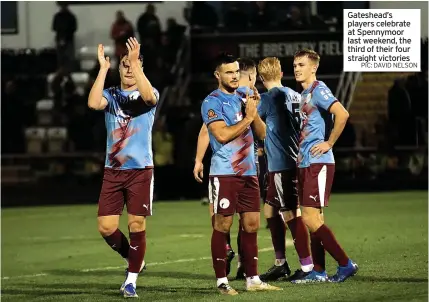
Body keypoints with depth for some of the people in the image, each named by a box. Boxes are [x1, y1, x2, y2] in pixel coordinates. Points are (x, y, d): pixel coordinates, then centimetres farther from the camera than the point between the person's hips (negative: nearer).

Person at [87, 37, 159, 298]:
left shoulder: (149, 95, 1)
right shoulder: (111, 95, 7)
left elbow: (149, 95, -25)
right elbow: (93, 103, -16)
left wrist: (135, 61, -30)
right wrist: (103, 68, -18)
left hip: (141, 170, -2)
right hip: (113, 171, 2)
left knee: (137, 226, -3)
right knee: (106, 227, -2)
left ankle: (131, 279, 9)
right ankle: (134, 260, 24)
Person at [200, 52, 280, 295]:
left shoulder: (243, 99, 15)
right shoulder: (212, 102, -5)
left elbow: (262, 133, 12)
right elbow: (222, 134, -17)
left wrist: (255, 111, -3)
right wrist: (248, 117, -11)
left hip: (249, 172, 7)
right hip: (225, 173, -7)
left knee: (252, 224, 5)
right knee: (223, 225, -3)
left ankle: (252, 279, 10)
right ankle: (222, 281, 2)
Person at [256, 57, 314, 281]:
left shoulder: (268, 98, -11)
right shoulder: (295, 96, 12)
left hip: (281, 164, -8)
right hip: (294, 160, 8)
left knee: (291, 214, -6)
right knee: (270, 210, 15)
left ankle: (307, 266, -6)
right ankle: (280, 264, 19)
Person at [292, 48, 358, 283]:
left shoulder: (318, 90, -11)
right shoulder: (304, 94, 18)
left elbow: (342, 114, -26)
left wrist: (329, 143, -19)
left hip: (318, 163, -10)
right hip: (305, 164, 10)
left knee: (311, 219, -12)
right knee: (313, 219, 10)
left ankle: (345, 264, -7)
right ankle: (318, 272, 13)